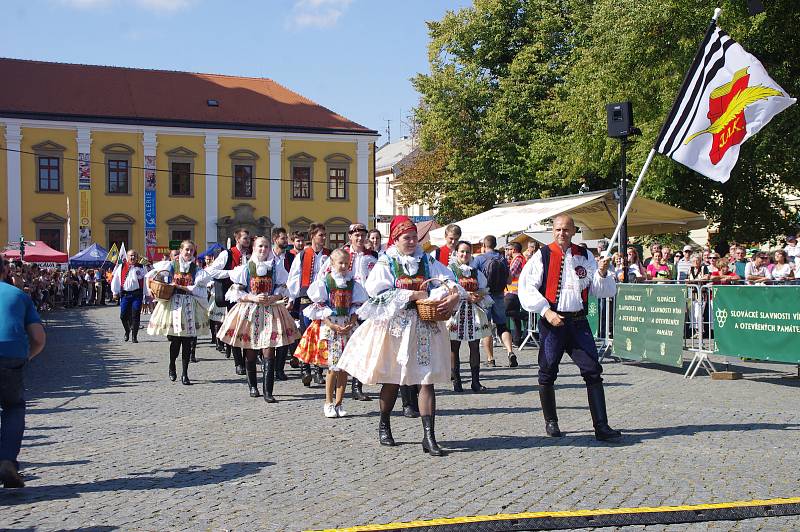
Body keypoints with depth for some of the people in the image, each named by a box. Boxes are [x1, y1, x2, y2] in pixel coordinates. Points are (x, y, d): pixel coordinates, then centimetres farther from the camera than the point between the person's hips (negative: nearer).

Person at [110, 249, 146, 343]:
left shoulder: (140, 268, 6)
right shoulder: (121, 267, 6)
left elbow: (145, 282, 6)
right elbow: (115, 279, 8)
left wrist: (145, 295, 1)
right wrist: (115, 292, 4)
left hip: (137, 294, -1)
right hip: (125, 294, 1)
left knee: (135, 316, -2)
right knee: (123, 316, 1)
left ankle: (134, 336, 7)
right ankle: (127, 331, 29)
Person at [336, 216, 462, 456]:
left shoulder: (427, 262, 9)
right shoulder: (385, 264, 0)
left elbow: (450, 281, 2)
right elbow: (378, 292, -14)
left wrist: (455, 295, -21)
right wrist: (412, 295, -16)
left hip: (424, 327, 2)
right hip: (394, 326, -2)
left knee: (427, 379, -5)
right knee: (392, 379, 11)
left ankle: (429, 436, -5)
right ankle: (384, 425, 32)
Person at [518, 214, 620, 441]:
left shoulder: (585, 256, 9)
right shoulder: (543, 256, -1)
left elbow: (604, 291, 9)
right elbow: (525, 288, -6)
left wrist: (602, 273, -11)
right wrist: (546, 311, -14)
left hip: (578, 322, 3)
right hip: (552, 322, -3)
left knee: (593, 371, -3)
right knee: (547, 373, 5)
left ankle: (601, 425, 0)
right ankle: (551, 422, 23)